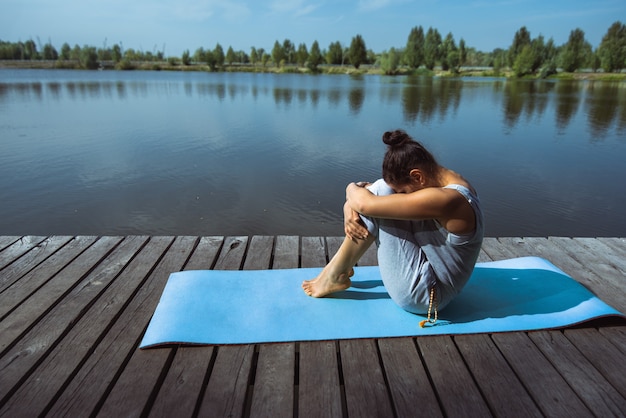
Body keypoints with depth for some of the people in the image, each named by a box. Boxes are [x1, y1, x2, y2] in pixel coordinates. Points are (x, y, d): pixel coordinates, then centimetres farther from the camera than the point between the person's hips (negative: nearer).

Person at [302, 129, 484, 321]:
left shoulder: (445, 199, -29)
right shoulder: (445, 180, -1)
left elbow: (366, 204, -29)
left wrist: (352, 188, -8)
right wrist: (350, 209, -17)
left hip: (422, 294, -9)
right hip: (430, 271, 9)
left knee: (380, 192, -19)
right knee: (381, 190, -1)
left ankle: (336, 275, -4)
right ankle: (341, 264, 7)